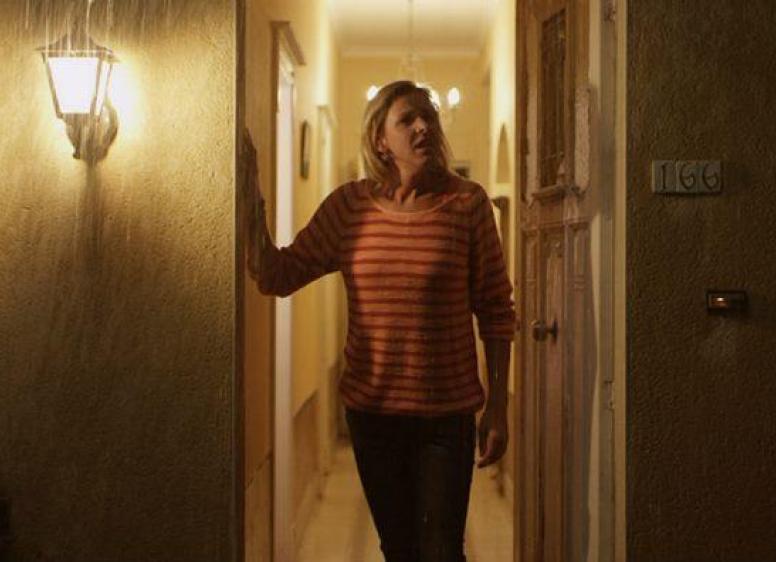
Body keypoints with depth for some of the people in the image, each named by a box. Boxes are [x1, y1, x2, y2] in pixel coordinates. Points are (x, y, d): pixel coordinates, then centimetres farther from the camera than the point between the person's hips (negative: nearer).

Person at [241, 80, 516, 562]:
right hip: (371, 411, 3)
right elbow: (276, 276, 2)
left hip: (447, 413, -2)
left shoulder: (467, 203, -6)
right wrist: (252, 196, -7)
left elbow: (496, 311, -3)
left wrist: (497, 406, -4)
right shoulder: (349, 206, 0)